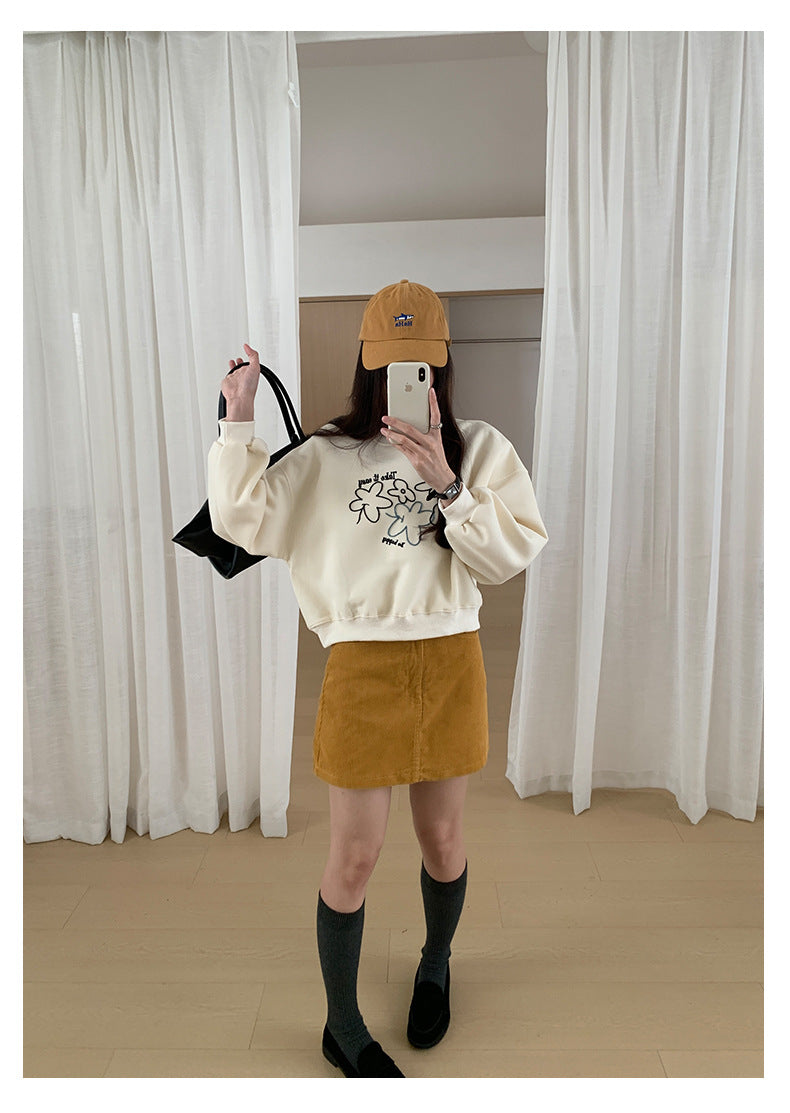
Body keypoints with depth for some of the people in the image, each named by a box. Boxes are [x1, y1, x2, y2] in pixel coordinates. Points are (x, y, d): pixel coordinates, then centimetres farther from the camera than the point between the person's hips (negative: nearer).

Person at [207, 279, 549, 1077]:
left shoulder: (480, 448, 3)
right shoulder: (327, 456, 2)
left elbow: (511, 554, -6)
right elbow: (242, 523, -5)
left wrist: (448, 485, -17)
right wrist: (239, 420, -10)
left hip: (451, 663, 2)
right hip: (364, 668, -1)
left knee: (443, 841, 18)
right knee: (354, 857, 7)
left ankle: (435, 968, 49)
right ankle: (343, 1031, 32)